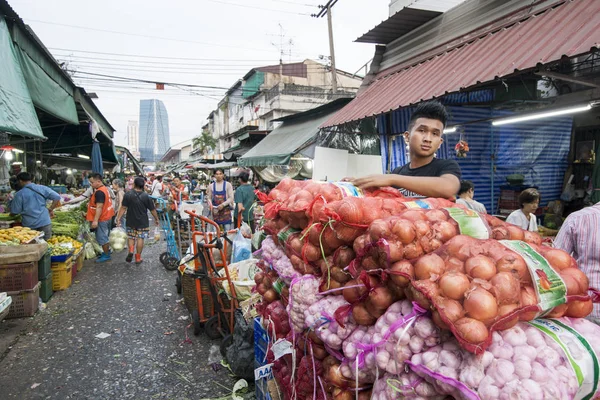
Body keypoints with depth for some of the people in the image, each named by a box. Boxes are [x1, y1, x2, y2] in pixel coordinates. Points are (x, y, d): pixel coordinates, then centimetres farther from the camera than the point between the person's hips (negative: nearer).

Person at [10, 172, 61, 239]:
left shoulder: (19, 194, -6)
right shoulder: (42, 188, 1)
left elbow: (14, 211, -2)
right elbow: (57, 197, -3)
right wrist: (50, 209, 4)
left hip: (29, 225, -2)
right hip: (45, 222, 2)